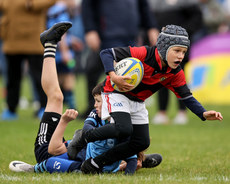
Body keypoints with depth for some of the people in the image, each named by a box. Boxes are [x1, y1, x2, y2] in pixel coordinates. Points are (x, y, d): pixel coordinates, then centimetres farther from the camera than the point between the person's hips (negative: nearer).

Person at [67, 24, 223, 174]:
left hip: (137, 103, 7)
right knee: (124, 129, -31)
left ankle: (95, 164, 7)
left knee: (142, 142, -3)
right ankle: (83, 137, -8)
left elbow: (187, 97, -3)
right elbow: (106, 53, -25)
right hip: (116, 93, -7)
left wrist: (204, 114, -20)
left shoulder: (176, 74, -9)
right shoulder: (144, 54, -28)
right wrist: (113, 76, -40)